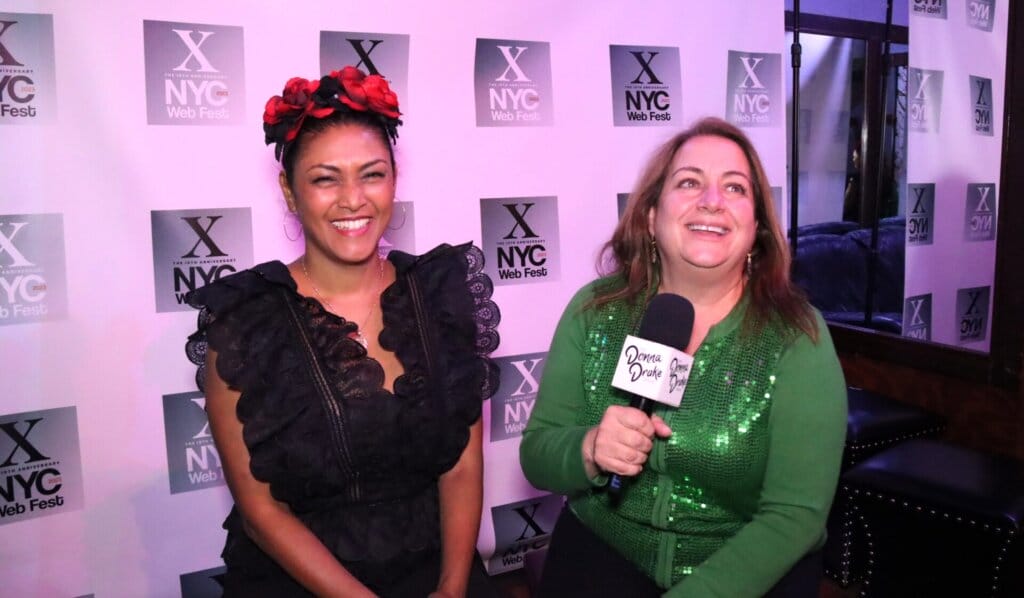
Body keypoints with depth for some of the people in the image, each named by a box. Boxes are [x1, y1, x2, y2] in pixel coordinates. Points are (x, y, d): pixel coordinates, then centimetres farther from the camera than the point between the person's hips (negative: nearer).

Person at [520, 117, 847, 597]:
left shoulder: (797, 336, -10)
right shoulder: (594, 310, -5)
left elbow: (794, 515, -12)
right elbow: (536, 456, -2)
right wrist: (589, 452, -23)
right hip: (603, 550, 1)